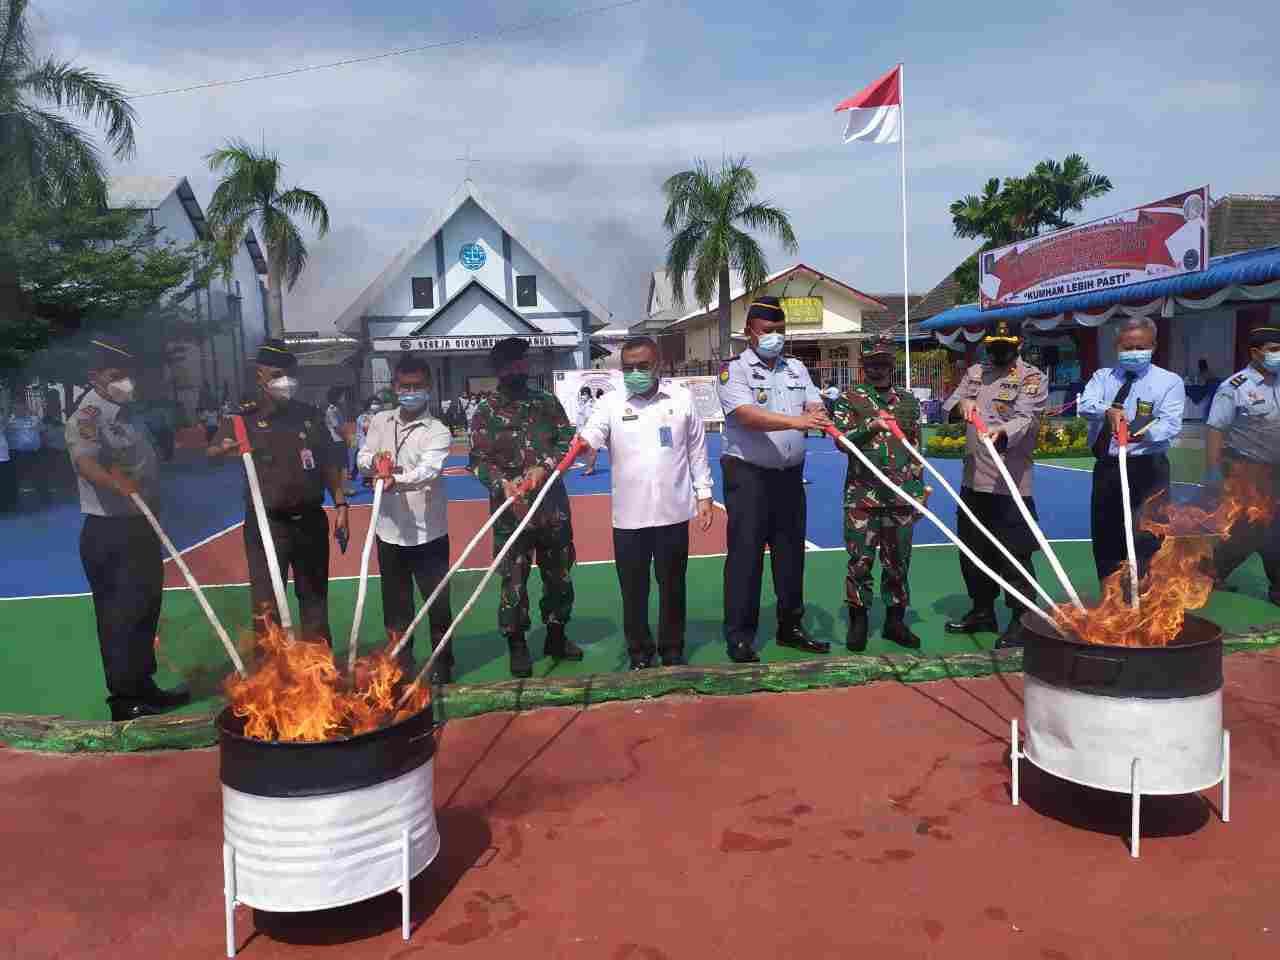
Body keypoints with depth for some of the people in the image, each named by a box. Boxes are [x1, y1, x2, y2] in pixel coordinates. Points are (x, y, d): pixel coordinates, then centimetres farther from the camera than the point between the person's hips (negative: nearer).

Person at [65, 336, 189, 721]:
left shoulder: (126, 412, 10)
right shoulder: (87, 416, -16)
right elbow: (85, 462, -37)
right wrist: (120, 483, -53)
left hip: (138, 526, 9)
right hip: (109, 532, -9)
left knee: (145, 609, 16)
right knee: (121, 614, -1)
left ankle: (143, 687, 29)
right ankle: (124, 699, 10)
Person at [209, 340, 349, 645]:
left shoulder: (310, 415, 5)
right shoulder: (245, 419, -4)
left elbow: (329, 464, 8)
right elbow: (211, 453, -11)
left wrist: (340, 505, 1)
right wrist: (224, 450, -34)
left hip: (311, 521, 3)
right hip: (266, 524, -3)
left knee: (315, 598, 16)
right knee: (267, 603, 1)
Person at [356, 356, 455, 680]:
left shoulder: (438, 431, -10)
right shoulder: (379, 420, 7)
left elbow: (428, 470, -26)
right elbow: (362, 457, 6)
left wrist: (396, 481, -45)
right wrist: (374, 463, -18)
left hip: (428, 533, -4)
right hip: (389, 531, 4)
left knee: (438, 603, 4)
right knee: (395, 604, 14)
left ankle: (442, 664, 21)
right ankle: (400, 663, 30)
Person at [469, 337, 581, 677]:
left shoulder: (548, 402, 7)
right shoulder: (485, 413, 0)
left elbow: (568, 441, 0)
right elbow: (479, 459, -6)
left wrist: (544, 467, -17)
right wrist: (501, 481, -25)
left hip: (553, 507, 3)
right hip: (511, 511, -3)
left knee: (559, 575, 13)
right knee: (513, 581, 1)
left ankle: (556, 637, 31)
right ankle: (517, 646, 17)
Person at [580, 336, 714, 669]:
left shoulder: (682, 400, 4)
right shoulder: (610, 404, 1)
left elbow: (697, 451, 9)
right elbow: (589, 436, -16)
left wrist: (704, 495, 7)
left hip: (673, 513, 0)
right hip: (628, 516, 0)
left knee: (672, 587, 11)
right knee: (633, 590, 9)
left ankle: (673, 652, 27)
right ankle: (640, 654, 25)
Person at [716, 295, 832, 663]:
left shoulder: (796, 368, 13)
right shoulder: (734, 369, -6)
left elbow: (815, 406, 3)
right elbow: (747, 415, -21)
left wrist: (821, 417, -22)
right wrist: (796, 421, -32)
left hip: (790, 473, 6)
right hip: (748, 474, -6)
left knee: (791, 550, 12)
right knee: (745, 553, -4)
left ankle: (790, 626, 24)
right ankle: (739, 636, 3)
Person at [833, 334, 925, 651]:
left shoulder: (908, 400, 12)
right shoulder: (850, 397, 3)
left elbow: (917, 448, 15)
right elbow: (840, 440, -8)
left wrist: (919, 489, 11)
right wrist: (872, 426, -21)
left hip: (901, 494, 3)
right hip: (862, 494, -3)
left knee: (898, 561, 8)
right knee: (860, 560, -1)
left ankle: (895, 621, 20)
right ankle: (858, 622, 12)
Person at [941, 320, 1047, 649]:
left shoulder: (1032, 377, -4)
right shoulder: (975, 372, 15)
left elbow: (1025, 419, -19)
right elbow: (949, 405, 6)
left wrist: (1001, 431, -41)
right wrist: (962, 404, -19)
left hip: (1010, 483, -6)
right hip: (973, 480, 6)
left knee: (1014, 554, -4)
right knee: (973, 550, 15)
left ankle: (1021, 620, 6)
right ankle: (982, 612, 30)